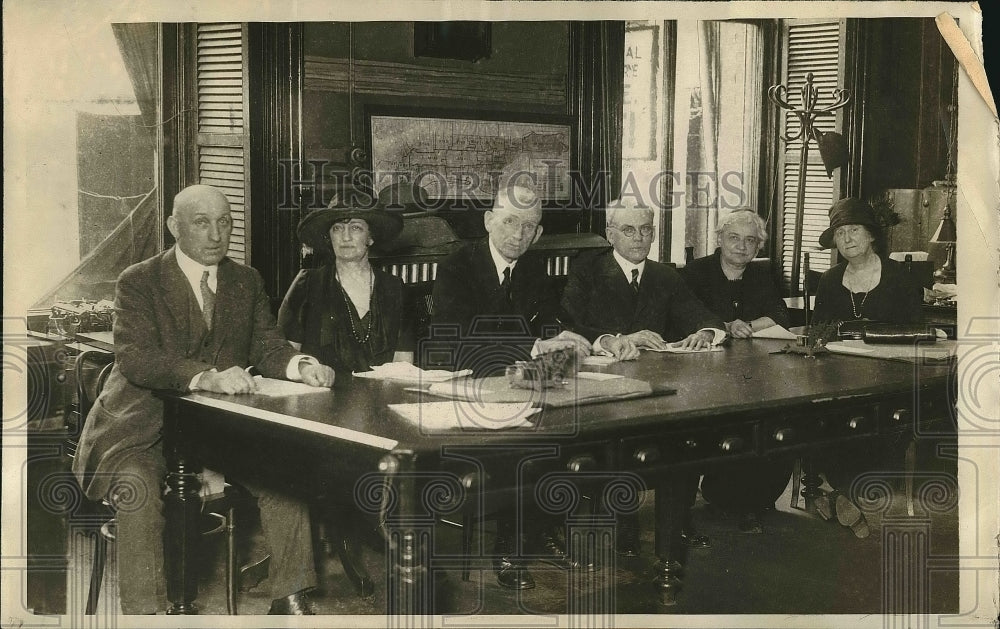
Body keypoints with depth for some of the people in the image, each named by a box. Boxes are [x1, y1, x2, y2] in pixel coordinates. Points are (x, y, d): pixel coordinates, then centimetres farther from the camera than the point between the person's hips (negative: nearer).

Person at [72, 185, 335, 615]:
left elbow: (266, 345, 7)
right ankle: (144, 610, -23)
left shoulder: (247, 281, 11)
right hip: (148, 421, -3)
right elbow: (134, 358, -19)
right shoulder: (138, 282, -5)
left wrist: (299, 365, -18)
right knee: (137, 484, -32)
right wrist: (206, 377, -35)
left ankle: (289, 599, -6)